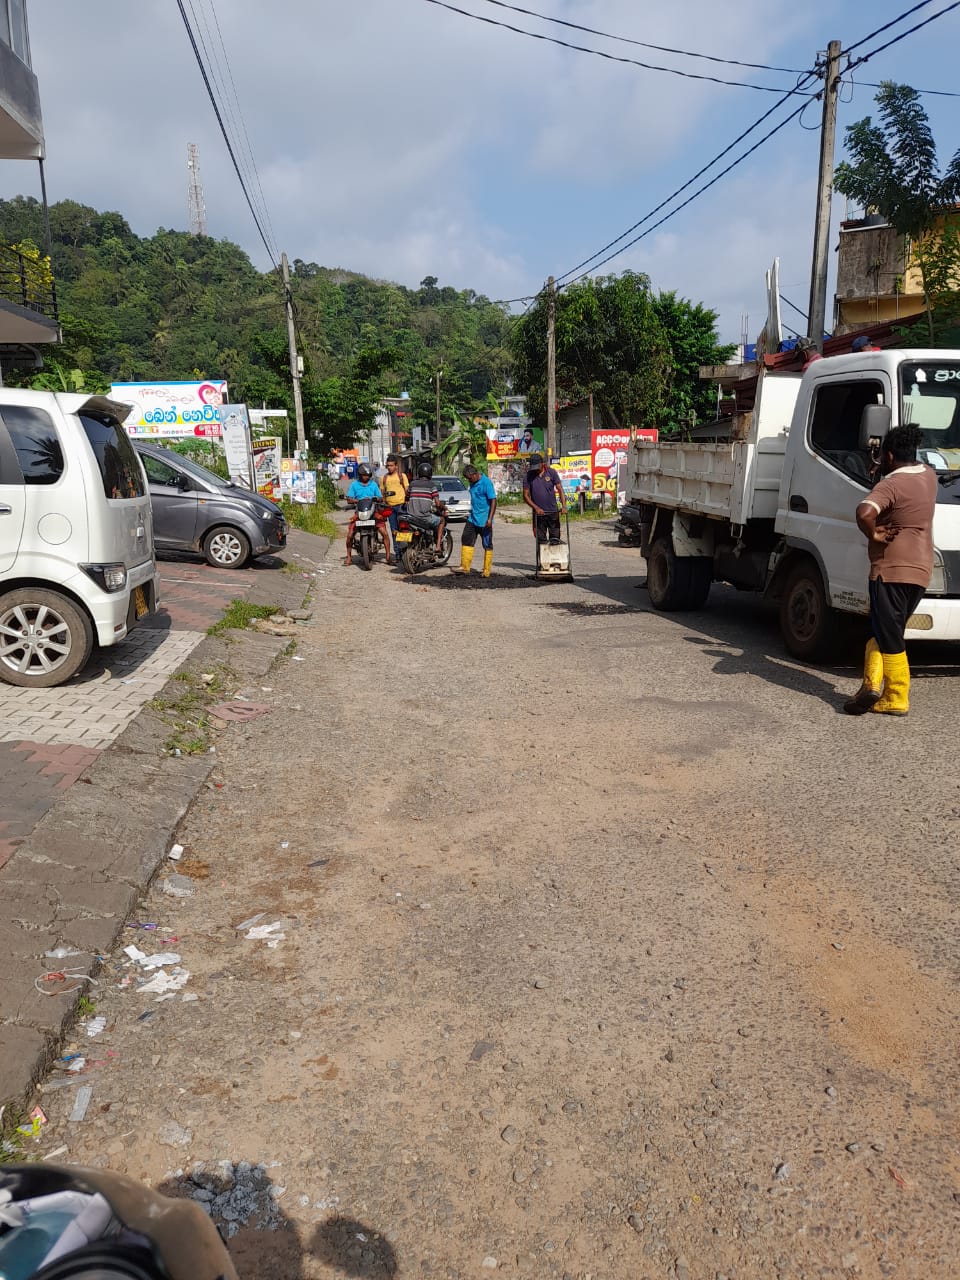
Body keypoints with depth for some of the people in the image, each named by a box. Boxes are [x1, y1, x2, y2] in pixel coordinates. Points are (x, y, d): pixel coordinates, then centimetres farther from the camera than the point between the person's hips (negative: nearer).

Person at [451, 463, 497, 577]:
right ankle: (464, 567, 14)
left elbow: (493, 501, -19)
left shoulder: (486, 482, -15)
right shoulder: (473, 483, 9)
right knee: (466, 541, 8)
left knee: (487, 545, 2)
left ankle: (486, 571, 6)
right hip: (473, 519, 8)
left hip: (484, 521, -8)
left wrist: (490, 519, -24)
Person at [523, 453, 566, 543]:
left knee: (555, 539, 4)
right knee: (541, 540, 3)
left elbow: (560, 489, -2)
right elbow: (526, 495, -1)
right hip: (538, 513, 0)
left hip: (553, 512, 0)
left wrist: (563, 506, -15)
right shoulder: (528, 476, -1)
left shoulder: (551, 472, 0)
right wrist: (536, 508, -14)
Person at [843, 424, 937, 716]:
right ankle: (873, 684, 7)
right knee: (888, 633, 16)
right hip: (920, 572, 8)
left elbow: (864, 513, -34)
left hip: (891, 570, -8)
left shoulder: (890, 485, -15)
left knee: (889, 638, -1)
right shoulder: (928, 476, 11)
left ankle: (897, 699, 0)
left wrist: (873, 534, -17)